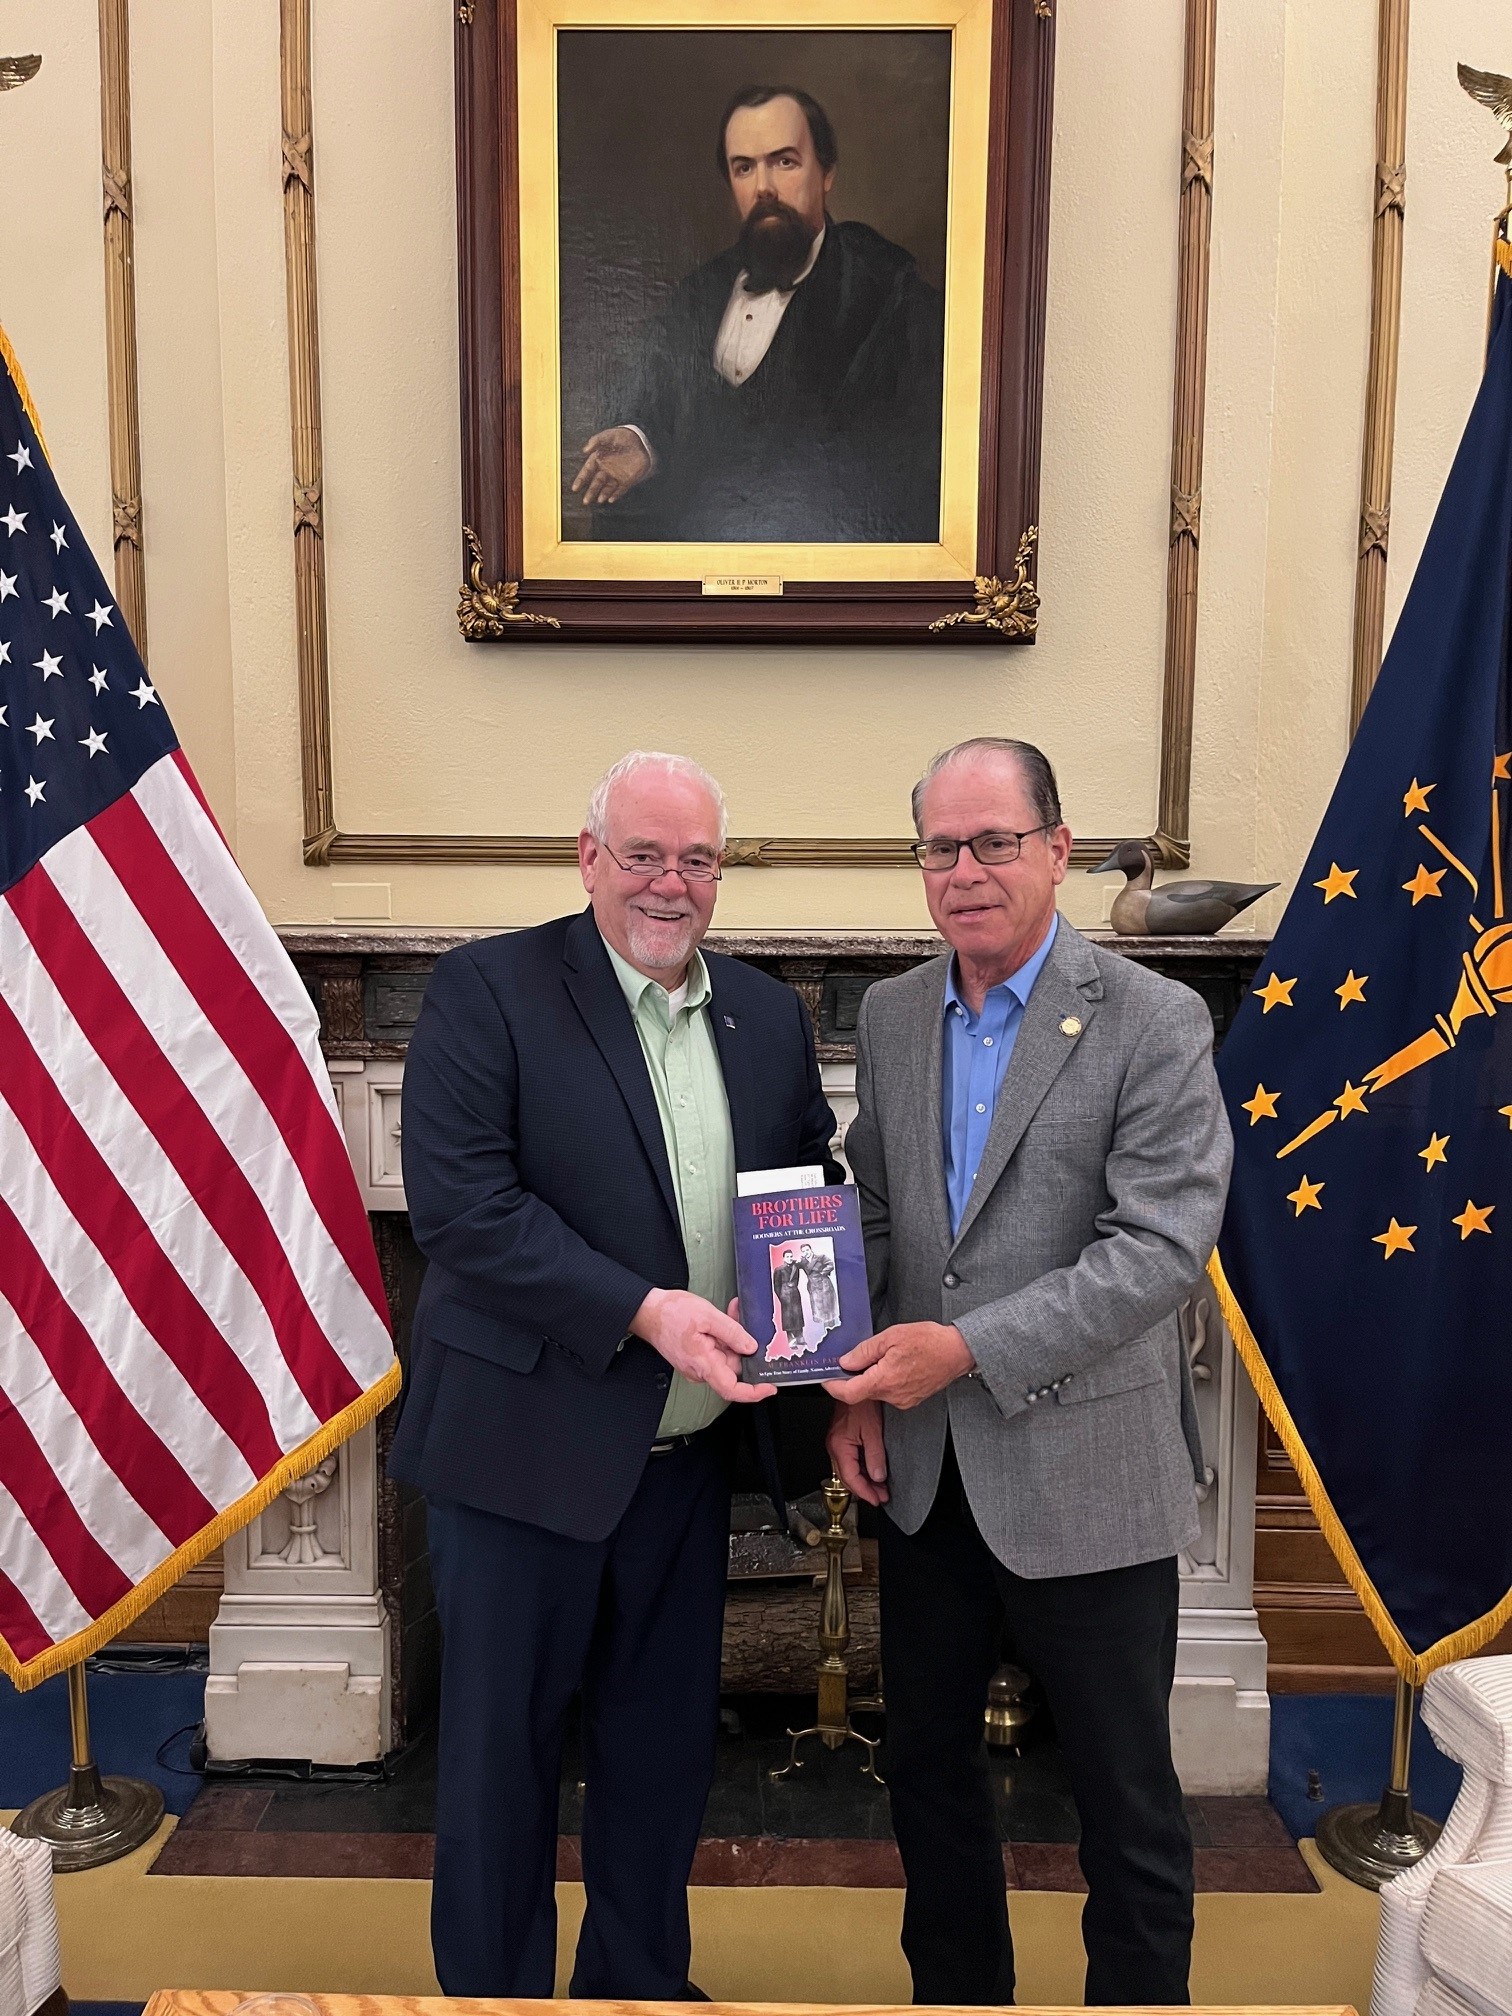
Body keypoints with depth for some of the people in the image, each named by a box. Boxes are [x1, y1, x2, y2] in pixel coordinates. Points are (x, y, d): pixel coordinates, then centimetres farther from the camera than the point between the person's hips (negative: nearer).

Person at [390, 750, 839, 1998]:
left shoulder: (770, 1015, 7)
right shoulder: (489, 988, -9)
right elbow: (458, 1202, -18)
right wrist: (642, 1310, -25)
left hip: (689, 1452, 5)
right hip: (527, 1441, -5)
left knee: (667, 1746, 20)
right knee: (500, 1751, 12)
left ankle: (642, 1982, 43)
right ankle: (493, 1993, 36)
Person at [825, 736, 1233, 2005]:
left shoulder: (1155, 1023, -12)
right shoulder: (891, 1016, 4)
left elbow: (1163, 1246, -19)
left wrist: (969, 1349, -23)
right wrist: (857, 1388, 1)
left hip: (1084, 1472, -5)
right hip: (926, 1470, 6)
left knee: (1125, 1796, 12)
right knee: (928, 1761, 22)